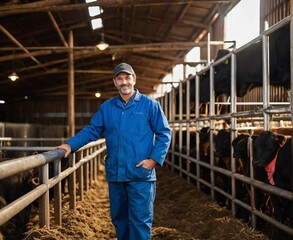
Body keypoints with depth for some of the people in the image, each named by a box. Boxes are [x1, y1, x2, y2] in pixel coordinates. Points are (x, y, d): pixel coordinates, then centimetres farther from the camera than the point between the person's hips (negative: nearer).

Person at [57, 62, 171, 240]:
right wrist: (71, 145, -2)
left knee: (140, 219, -2)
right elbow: (92, 130, 11)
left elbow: (164, 133, -1)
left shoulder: (150, 105, -1)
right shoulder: (107, 107, 10)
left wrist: (154, 159, -12)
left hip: (141, 174, -4)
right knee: (118, 217, 16)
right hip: (115, 174, 5)